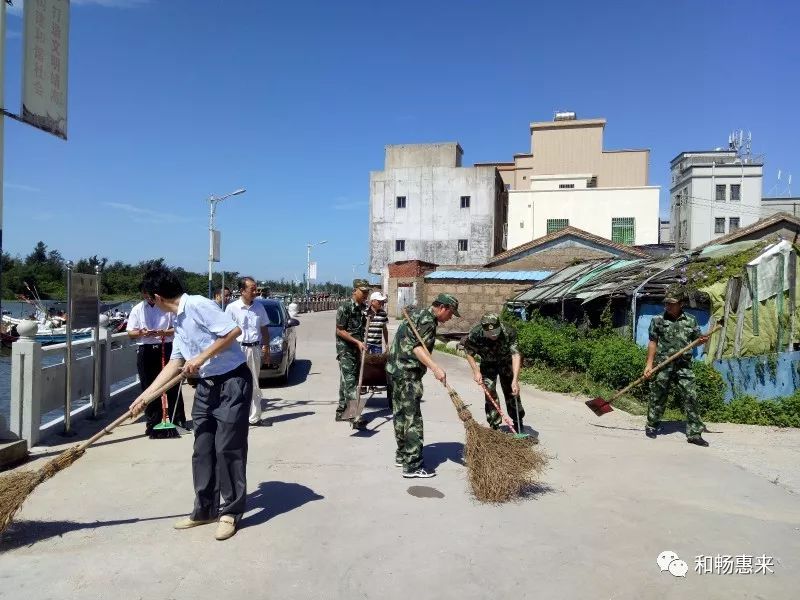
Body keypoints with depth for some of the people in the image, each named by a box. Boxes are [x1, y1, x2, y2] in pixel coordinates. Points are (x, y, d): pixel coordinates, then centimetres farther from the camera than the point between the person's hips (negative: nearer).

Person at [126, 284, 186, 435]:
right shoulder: (137, 309, 8)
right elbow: (130, 333, 7)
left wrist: (164, 332, -18)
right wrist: (141, 333, -14)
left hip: (166, 348, -2)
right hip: (146, 351, 2)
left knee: (172, 385, 2)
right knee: (148, 387, 7)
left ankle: (178, 420, 12)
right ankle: (152, 422, 18)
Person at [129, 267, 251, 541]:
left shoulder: (198, 305, -16)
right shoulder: (178, 320, 13)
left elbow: (233, 331, -25)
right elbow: (175, 363, 16)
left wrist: (201, 358, -20)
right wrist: (145, 394, 15)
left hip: (232, 382, -9)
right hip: (206, 385, 9)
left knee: (228, 448, -3)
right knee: (202, 450, 12)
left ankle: (231, 513, 11)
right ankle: (205, 509, 25)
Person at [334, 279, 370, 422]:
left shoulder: (363, 307, 9)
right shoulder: (345, 307, -13)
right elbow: (340, 330, -14)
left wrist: (362, 344, 14)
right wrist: (357, 342, -17)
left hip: (357, 349, 8)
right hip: (345, 349, -7)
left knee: (346, 381, 12)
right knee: (349, 380, -10)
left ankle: (341, 411, 20)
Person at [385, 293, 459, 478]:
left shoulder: (419, 314, 19)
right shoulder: (428, 320, -12)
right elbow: (418, 347, -25)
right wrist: (435, 368, -35)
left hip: (395, 369, 10)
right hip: (407, 374, -10)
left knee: (400, 414, 17)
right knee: (413, 418, -7)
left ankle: (402, 455, 29)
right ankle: (412, 466, -5)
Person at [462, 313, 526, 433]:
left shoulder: (509, 332, -35)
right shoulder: (474, 335, -32)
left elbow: (516, 355, -38)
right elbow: (469, 353, -13)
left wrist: (515, 380, -45)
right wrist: (476, 371, -22)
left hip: (506, 362, 0)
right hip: (488, 364, 0)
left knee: (512, 392, 4)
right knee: (490, 392, -8)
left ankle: (518, 426, 21)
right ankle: (494, 426, 5)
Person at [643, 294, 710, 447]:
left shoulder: (690, 320, 10)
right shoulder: (658, 320, 4)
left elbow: (697, 338, 15)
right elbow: (653, 342, 4)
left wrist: (703, 339, -9)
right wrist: (649, 364, -1)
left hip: (684, 366, 2)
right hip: (662, 365, -1)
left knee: (691, 397, -2)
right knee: (658, 397, 6)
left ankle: (694, 433, 5)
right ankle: (652, 426, 22)